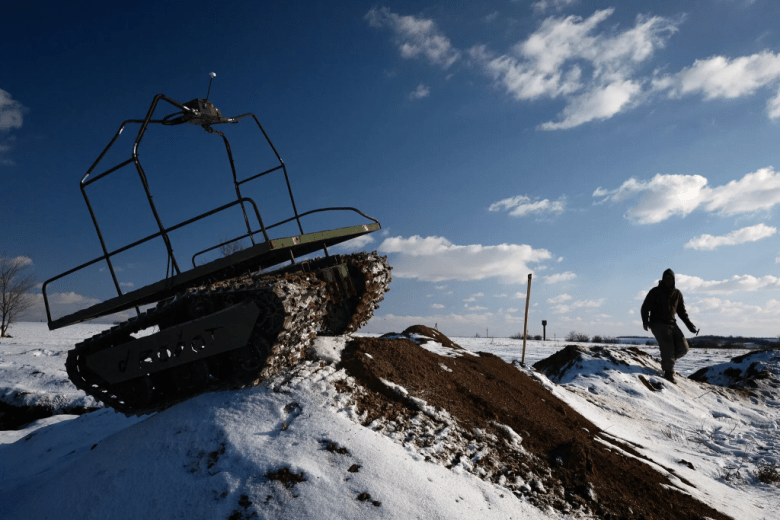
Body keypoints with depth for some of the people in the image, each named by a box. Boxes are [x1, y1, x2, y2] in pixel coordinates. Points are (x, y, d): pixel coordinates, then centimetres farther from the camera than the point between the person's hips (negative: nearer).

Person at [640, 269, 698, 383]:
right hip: (658, 324, -5)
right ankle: (668, 373, -9)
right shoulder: (655, 292, 1)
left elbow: (682, 312, 19)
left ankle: (666, 360, 19)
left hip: (672, 324, 5)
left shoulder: (677, 293, 13)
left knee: (683, 348, -5)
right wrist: (645, 321, -19)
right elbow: (645, 307, -2)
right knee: (668, 347, -18)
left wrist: (690, 326, 8)